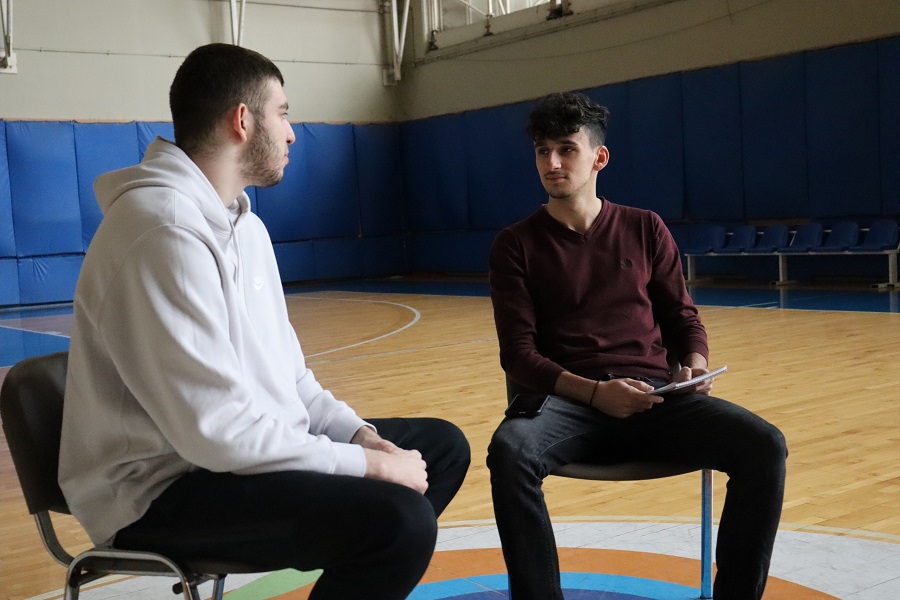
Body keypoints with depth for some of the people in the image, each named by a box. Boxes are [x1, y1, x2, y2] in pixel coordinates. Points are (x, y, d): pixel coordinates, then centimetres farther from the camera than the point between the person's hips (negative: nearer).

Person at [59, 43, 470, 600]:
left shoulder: (243, 223, 11)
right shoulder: (164, 230, -22)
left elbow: (285, 372, 14)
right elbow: (219, 431, -27)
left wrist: (359, 433, -3)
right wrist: (369, 464, -19)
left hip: (255, 445, 10)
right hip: (163, 490, -10)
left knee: (443, 445, 10)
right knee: (398, 519, -29)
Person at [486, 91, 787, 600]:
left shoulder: (644, 229, 13)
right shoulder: (517, 245, 6)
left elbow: (683, 318, 17)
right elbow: (519, 353, -1)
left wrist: (695, 366, -7)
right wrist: (594, 392, -17)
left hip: (656, 397, 2)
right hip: (570, 400, -2)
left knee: (764, 445, -24)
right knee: (510, 450, -36)